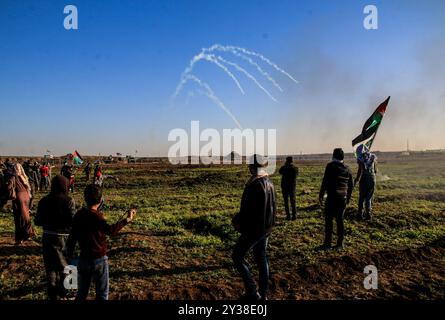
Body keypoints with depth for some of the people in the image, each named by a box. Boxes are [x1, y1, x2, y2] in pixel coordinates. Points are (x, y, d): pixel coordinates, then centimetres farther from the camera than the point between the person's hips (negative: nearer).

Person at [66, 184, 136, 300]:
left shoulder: (79, 215, 0)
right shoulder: (95, 216, -20)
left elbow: (72, 237, 7)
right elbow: (111, 230, -38)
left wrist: (69, 256, 16)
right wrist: (127, 220, -40)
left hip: (83, 259, 6)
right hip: (98, 260, -6)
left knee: (81, 293, 19)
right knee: (102, 294, 9)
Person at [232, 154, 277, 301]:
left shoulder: (254, 185, -24)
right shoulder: (270, 183, 4)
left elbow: (248, 210, -25)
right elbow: (273, 207, 11)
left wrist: (236, 221, -9)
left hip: (253, 229, -8)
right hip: (266, 228, 9)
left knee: (237, 257, 6)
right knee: (261, 258, 17)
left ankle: (252, 292, 7)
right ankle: (263, 294, 27)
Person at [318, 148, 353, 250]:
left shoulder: (331, 166, -7)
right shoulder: (347, 169, 11)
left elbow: (325, 181, -12)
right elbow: (351, 185, 14)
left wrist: (321, 195, -8)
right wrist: (348, 198, 23)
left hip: (332, 197, -6)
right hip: (343, 198, 6)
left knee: (328, 220, -1)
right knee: (339, 220, 12)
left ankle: (327, 244, 0)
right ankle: (340, 243, 14)